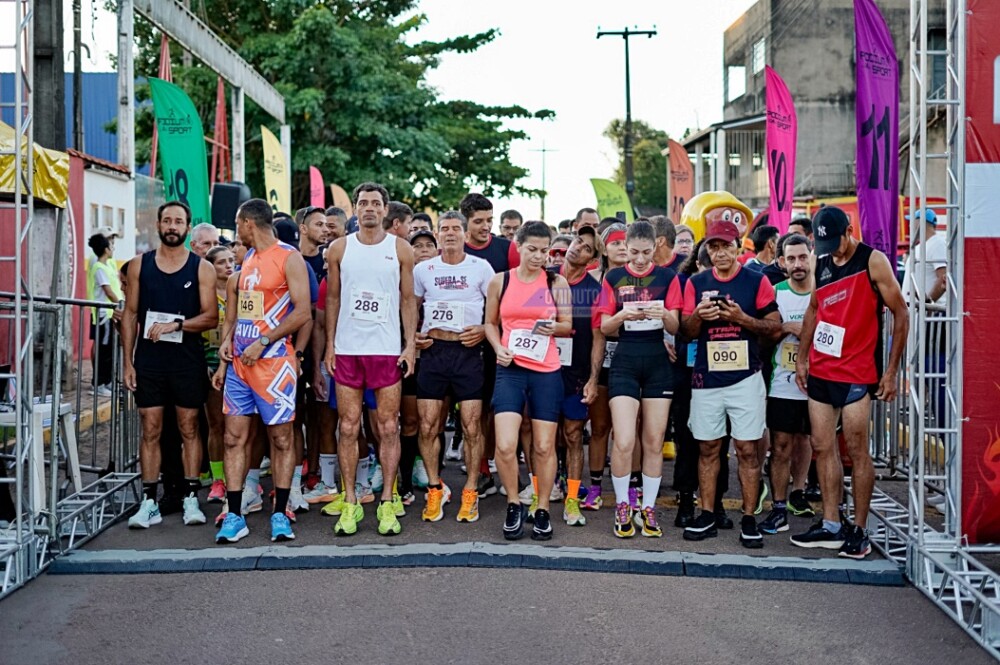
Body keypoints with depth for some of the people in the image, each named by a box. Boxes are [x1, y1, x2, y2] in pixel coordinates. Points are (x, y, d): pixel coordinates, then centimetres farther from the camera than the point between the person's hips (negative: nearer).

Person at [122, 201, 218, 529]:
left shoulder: (201, 268, 1)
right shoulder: (140, 265, 7)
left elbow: (211, 317, -4)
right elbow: (130, 314, 7)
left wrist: (175, 324, -19)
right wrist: (127, 362, 1)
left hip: (187, 358, -1)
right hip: (148, 358, 2)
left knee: (189, 428, 5)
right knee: (150, 430, 3)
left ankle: (191, 500, 11)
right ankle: (149, 502, 8)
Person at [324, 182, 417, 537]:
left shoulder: (400, 249, 5)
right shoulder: (340, 248, 7)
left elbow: (408, 299, 6)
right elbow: (333, 298, 10)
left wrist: (411, 345, -2)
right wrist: (329, 344, 4)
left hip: (388, 349, -1)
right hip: (347, 348, 1)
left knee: (388, 428, 1)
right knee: (348, 428, 3)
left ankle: (387, 503, 9)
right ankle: (350, 503, 11)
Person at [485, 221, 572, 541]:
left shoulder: (557, 283, 5)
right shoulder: (500, 281, 6)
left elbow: (568, 325, 10)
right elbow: (490, 322, 13)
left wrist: (554, 327, -12)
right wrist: (498, 348, -5)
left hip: (547, 371, 0)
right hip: (510, 370, 0)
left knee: (544, 446, 5)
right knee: (505, 445, -12)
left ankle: (542, 510, 21)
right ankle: (514, 505, 10)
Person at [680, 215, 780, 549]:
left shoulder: (756, 281, 2)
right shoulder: (696, 283, 8)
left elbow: (775, 324, 0)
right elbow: (688, 332, 9)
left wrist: (742, 318, -15)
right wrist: (698, 316, -13)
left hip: (745, 377, -2)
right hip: (706, 378, 2)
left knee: (747, 449, -1)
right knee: (708, 448, 7)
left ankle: (749, 519, 6)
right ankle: (707, 516, 15)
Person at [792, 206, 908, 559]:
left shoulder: (873, 261, -9)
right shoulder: (822, 264, 9)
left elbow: (900, 314, -8)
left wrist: (891, 371, -10)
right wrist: (801, 358, 13)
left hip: (855, 373, -6)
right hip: (819, 371, 6)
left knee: (857, 450, -2)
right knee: (822, 447, 8)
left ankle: (859, 530, 7)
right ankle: (830, 526, 16)